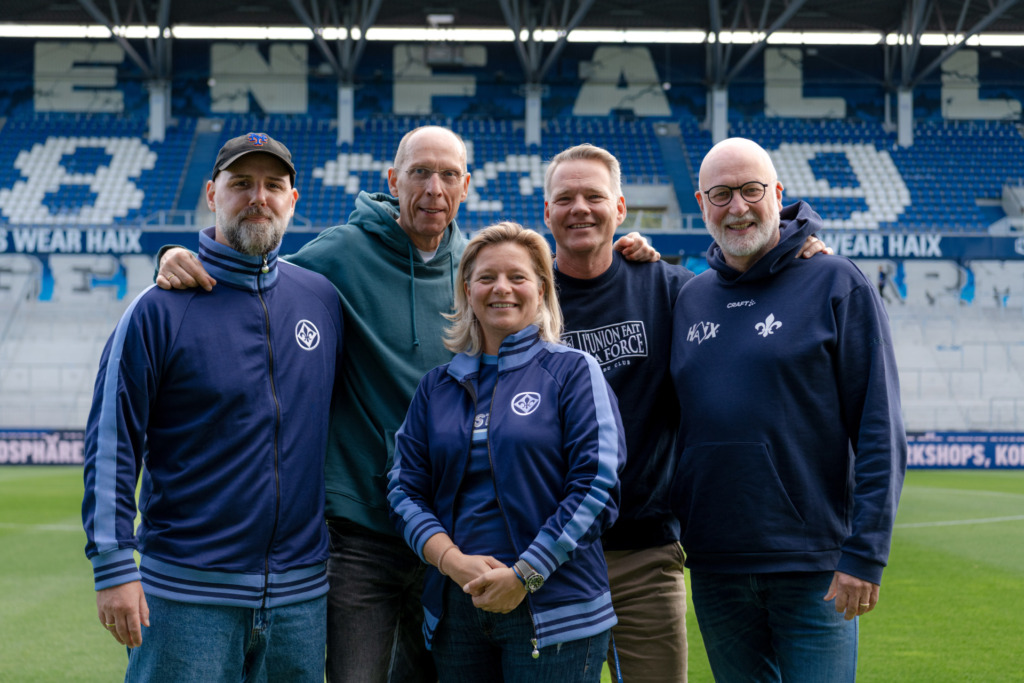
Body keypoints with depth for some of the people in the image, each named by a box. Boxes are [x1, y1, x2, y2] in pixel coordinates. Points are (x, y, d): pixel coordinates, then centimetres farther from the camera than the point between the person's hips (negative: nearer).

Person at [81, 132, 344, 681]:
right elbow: (112, 441, -5)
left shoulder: (323, 298, 7)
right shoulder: (160, 310, -5)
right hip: (187, 593, -4)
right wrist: (113, 567, -10)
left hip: (301, 593, 4)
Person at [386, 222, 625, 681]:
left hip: (552, 606, -3)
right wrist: (453, 561, -11)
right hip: (454, 612, 4)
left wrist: (525, 574, -13)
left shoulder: (572, 370, 1)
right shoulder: (437, 386, 13)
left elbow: (597, 485, -7)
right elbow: (405, 489, 7)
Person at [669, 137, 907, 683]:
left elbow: (880, 431, -9)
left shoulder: (837, 285, -4)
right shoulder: (689, 298, 10)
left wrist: (865, 553, -14)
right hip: (713, 567, 5)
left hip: (812, 567, -5)